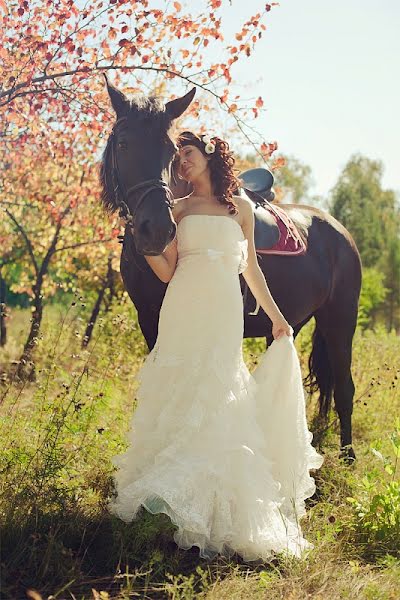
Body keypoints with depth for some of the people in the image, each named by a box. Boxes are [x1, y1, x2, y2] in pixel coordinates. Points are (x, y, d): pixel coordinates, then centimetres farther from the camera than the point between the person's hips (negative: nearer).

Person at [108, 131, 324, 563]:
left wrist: (275, 316, 18)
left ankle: (218, 510, -2)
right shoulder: (178, 210, 14)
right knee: (177, 394, -1)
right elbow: (167, 271, 8)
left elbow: (250, 268, 18)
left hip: (223, 313, -1)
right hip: (182, 311, 1)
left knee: (218, 395, -6)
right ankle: (172, 495, 6)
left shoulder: (240, 208, 14)